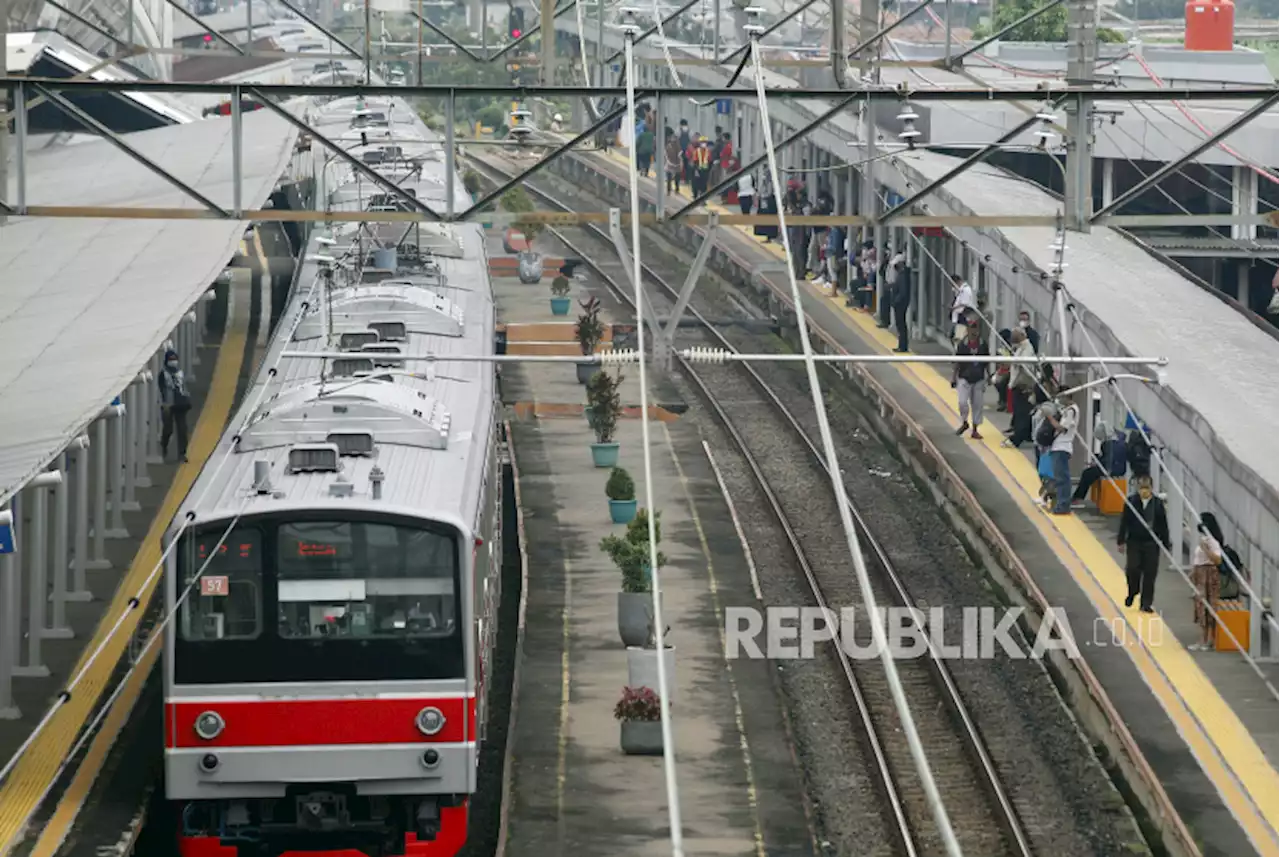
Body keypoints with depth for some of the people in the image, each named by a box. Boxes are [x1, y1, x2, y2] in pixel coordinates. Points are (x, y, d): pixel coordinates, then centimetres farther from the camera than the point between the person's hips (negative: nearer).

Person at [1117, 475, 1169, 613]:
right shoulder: (1131, 501, -4)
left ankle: (1146, 603, 8)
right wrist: (1121, 541, -3)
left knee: (1149, 574, 0)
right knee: (1132, 570, -6)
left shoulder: (1158, 503, -2)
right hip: (1134, 542, 0)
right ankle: (1132, 593, 23)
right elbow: (1124, 522, 0)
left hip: (1151, 543, 0)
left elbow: (1163, 525, 3)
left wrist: (1166, 545, 3)